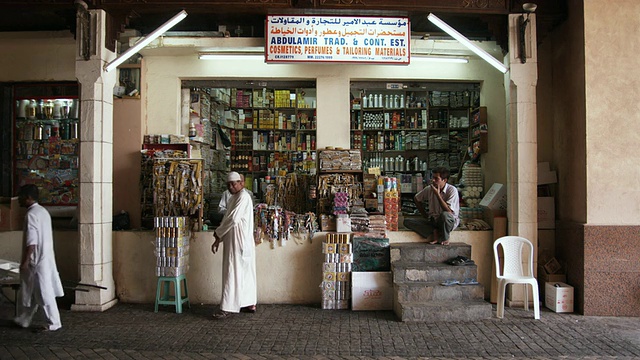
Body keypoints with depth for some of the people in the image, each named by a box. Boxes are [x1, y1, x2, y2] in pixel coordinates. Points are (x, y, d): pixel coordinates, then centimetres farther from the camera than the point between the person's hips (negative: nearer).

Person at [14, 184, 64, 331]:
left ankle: (54, 323, 6)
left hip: (37, 260, -9)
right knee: (29, 291, 19)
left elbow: (31, 241, -21)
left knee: (44, 292, -1)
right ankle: (23, 320, 30)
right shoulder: (43, 211, 11)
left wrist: (25, 261, -16)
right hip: (46, 257, 9)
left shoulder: (31, 214, -17)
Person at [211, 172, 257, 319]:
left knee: (233, 273, -8)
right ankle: (250, 304, 19)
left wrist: (217, 233, -8)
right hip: (234, 241, 10)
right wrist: (218, 239, 11)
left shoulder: (243, 196, -14)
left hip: (239, 242, -10)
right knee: (246, 273, 12)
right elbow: (228, 219, 18)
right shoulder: (234, 198, 17)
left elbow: (233, 219, -21)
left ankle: (227, 308, -6)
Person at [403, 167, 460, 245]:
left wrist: (438, 194, -27)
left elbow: (449, 211, -27)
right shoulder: (429, 189, -3)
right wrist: (425, 215, 8)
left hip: (450, 222, -4)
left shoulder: (452, 190, -17)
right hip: (433, 220, 4)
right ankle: (435, 232, -18)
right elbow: (416, 199, 16)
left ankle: (444, 239, -13)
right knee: (407, 222, -15)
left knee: (445, 215, -41)